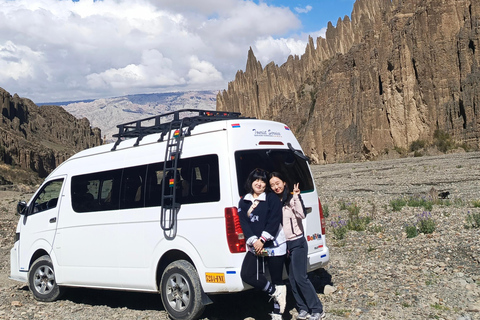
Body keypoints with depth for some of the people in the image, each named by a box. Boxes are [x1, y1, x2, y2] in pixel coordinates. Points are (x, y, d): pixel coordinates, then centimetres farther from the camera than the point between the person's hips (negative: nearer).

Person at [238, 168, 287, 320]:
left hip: (274, 246, -4)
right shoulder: (244, 202, 9)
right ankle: (276, 292, 6)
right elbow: (243, 224, 1)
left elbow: (274, 222, -10)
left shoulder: (272, 199, -1)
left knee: (277, 279, 2)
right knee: (246, 275, -12)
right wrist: (254, 241, -12)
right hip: (254, 248, 4)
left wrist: (262, 240, -17)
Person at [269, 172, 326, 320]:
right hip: (284, 244, 6)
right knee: (292, 279, 8)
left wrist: (296, 196, -23)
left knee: (300, 277, -8)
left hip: (297, 242, -6)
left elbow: (301, 215, -23)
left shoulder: (292, 198, -7)